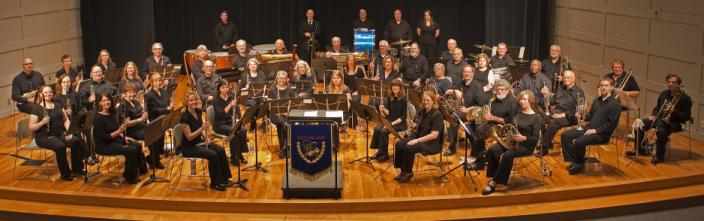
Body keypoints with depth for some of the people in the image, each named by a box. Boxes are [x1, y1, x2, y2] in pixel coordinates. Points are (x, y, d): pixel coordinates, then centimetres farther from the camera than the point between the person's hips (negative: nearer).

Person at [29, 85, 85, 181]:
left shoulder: (58, 105, 14)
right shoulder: (37, 109, -2)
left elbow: (66, 120, 11)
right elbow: (31, 128, -6)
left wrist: (69, 131, -6)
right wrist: (42, 122, -23)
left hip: (60, 133, 5)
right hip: (44, 136, -5)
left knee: (76, 141, -24)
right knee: (60, 146, -34)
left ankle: (76, 169, -11)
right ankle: (65, 174, -19)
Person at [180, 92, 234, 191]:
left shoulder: (199, 112, 2)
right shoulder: (185, 117, -21)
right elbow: (189, 137, -22)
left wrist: (205, 136, -4)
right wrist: (201, 128, -32)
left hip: (200, 142, 7)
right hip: (189, 147, -7)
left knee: (220, 150, -12)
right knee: (212, 155, -25)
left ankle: (224, 179, -3)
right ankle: (215, 183, -10)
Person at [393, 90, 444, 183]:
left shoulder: (437, 115, -17)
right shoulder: (421, 111, 7)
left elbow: (434, 135, -22)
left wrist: (417, 140, -25)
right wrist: (413, 125, -6)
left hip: (432, 143, -8)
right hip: (418, 137, 8)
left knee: (409, 148, -28)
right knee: (399, 144, -14)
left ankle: (408, 173, -8)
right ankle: (403, 171, -4)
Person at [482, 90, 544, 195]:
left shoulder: (536, 117, -7)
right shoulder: (518, 114, 13)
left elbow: (535, 138, -12)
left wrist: (523, 138, -30)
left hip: (526, 145, -6)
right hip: (512, 141, 7)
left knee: (507, 155, -34)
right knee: (492, 150, -21)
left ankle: (494, 182, -24)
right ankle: (493, 176, -17)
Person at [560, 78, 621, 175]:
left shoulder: (615, 104, -8)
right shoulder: (597, 100, 17)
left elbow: (612, 124, -15)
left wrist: (596, 130, -20)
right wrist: (581, 117, 2)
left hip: (602, 133, -8)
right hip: (588, 127, 8)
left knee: (579, 142, -30)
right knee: (565, 135, -7)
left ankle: (580, 164, -5)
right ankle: (572, 161, -5)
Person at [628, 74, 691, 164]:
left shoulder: (685, 98, -8)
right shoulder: (664, 94, 11)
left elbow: (687, 116, -11)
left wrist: (674, 110, -24)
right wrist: (653, 115, 2)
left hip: (674, 122, -7)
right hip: (660, 118, 7)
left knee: (661, 130, -38)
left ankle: (659, 156, -23)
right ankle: (639, 149, 2)